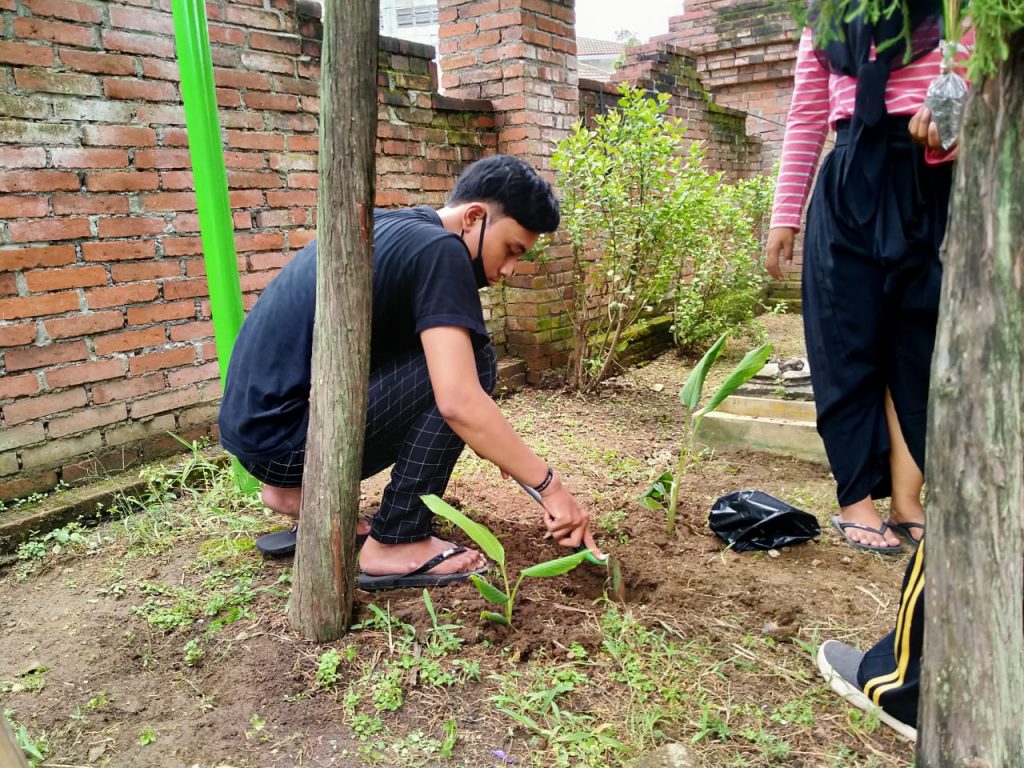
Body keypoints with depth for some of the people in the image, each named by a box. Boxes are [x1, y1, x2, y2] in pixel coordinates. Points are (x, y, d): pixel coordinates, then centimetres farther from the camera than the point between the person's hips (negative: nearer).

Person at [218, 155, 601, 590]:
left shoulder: (392, 229, 13)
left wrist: (491, 440, 17)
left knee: (441, 362, 21)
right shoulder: (439, 249, -15)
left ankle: (303, 491, 16)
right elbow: (458, 402, -25)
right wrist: (550, 486, -14)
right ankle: (394, 545, -6)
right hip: (286, 437, -9)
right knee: (471, 359, -11)